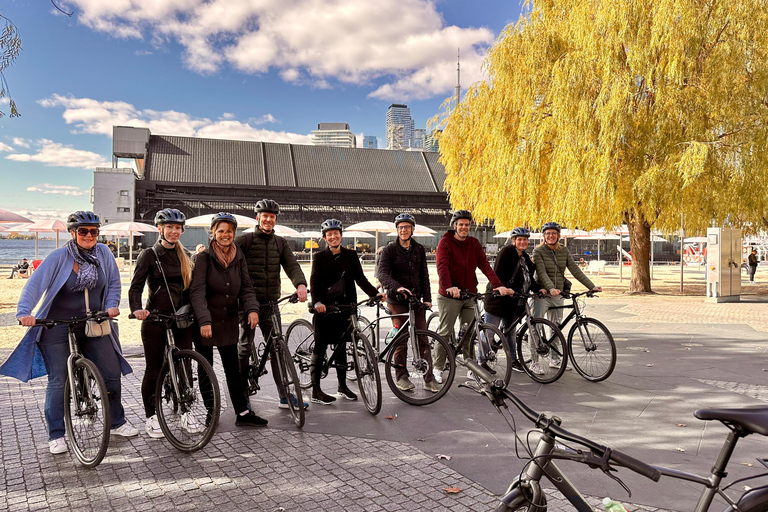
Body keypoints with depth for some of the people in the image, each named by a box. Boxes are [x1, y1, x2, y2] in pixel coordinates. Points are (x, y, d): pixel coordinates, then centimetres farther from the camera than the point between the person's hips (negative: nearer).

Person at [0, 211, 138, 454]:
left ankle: (117, 423, 23)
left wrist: (111, 305, -7)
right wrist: (24, 312, -30)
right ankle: (56, 435, 14)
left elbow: (114, 282, 8)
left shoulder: (104, 253, -1)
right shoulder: (59, 257, -11)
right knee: (59, 380, 1)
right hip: (58, 327, -3)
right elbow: (35, 284, -17)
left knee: (112, 372, 4)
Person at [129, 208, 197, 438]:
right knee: (154, 369, 3)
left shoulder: (184, 255, 12)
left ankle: (186, 412, 19)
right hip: (155, 318, -4)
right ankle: (151, 417, 16)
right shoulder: (149, 255, -2)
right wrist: (137, 309, -25)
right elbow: (135, 287, -9)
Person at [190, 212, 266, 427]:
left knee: (233, 370, 10)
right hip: (206, 323, -4)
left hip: (229, 322, 4)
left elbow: (246, 287, 3)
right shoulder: (204, 258, -11)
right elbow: (197, 291, -19)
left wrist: (252, 308, -16)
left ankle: (243, 413, 16)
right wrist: (204, 320, -30)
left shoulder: (239, 258, 4)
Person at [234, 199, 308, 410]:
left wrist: (300, 284, -21)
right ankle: (242, 395, 21)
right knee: (244, 348, 7)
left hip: (271, 303, 3)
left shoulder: (280, 242, 11)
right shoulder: (245, 240, 0)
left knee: (277, 349, 4)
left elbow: (292, 265, -1)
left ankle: (285, 397, 9)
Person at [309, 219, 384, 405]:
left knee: (341, 346, 11)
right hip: (325, 307, -3)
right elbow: (314, 281, -9)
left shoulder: (351, 255, 9)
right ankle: (316, 391, 3)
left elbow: (360, 278, 4)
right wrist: (317, 302, -27)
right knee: (320, 347, -1)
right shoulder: (320, 257, 1)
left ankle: (342, 386, 22)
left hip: (344, 306, 3)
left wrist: (375, 293, -13)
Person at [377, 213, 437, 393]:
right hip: (397, 300, -3)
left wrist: (427, 298, 4)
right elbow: (382, 273, -14)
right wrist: (397, 287, -31)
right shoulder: (390, 249, -2)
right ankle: (401, 377, 13)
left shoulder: (419, 249, 10)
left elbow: (424, 275, 13)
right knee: (401, 341, -1)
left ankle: (429, 379, 7)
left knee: (423, 340, 0)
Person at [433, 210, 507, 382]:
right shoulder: (445, 243, -6)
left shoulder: (474, 243, 8)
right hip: (449, 296, -4)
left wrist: (497, 284, -15)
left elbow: (484, 264, -1)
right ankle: (437, 367, 15)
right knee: (445, 333, 2)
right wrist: (449, 287, -38)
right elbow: (442, 266, -20)